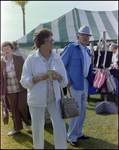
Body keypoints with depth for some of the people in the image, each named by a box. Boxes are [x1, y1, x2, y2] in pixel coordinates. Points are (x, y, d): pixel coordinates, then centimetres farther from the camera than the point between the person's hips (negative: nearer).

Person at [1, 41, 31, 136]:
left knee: (21, 107, -6)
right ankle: (17, 128, 24)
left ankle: (27, 123, 22)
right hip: (10, 90, 2)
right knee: (14, 109, 8)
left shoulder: (19, 58, -1)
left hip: (21, 88, -2)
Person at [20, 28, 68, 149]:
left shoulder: (57, 58, 2)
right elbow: (24, 81, -8)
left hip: (54, 98, 2)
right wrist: (38, 78, -25)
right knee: (37, 129, 9)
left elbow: (64, 81, 3)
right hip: (37, 99, -2)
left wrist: (59, 77, -20)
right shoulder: (31, 59, -7)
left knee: (60, 126, -2)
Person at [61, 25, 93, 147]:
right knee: (76, 110, -7)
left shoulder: (88, 51, 13)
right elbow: (61, 65, -10)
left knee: (82, 109, 13)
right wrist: (67, 80, -15)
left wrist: (89, 80, 13)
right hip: (75, 83, -8)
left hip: (85, 83, 8)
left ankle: (78, 133, 28)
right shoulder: (70, 48, -10)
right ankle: (71, 137, 7)